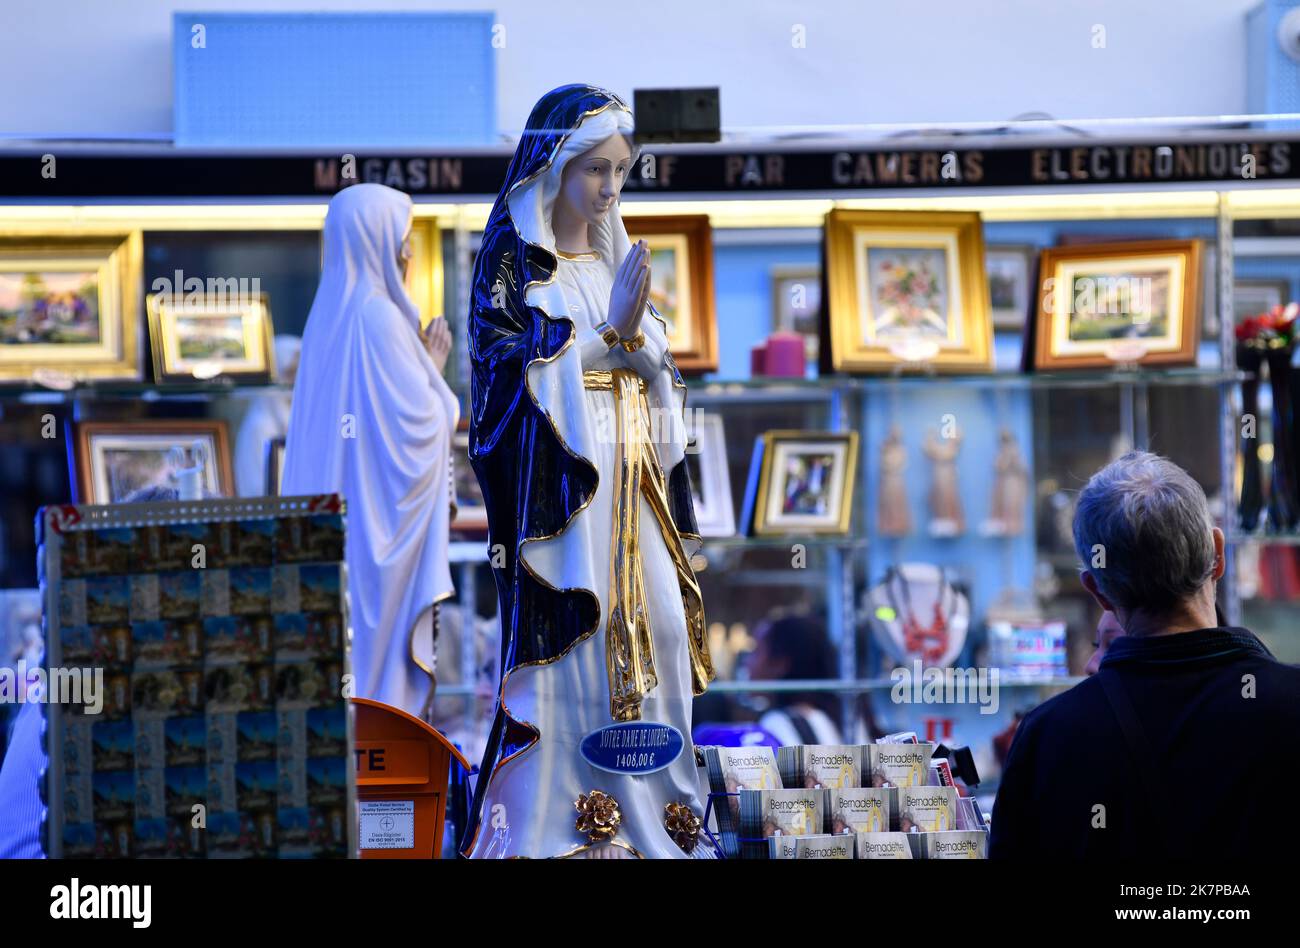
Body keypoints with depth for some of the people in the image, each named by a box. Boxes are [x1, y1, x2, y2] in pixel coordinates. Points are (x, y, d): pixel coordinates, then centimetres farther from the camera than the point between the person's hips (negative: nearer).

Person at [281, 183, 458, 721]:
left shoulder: (330, 314, 10)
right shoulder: (378, 317, -17)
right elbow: (419, 423, -18)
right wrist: (433, 368, -3)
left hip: (335, 510, 9)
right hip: (380, 512, -9)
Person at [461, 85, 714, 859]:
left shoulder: (615, 265, 18)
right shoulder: (513, 265, -1)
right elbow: (513, 376, -10)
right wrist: (611, 331, -13)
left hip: (633, 489, 6)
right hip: (561, 486, -6)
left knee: (656, 632, 0)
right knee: (573, 649, -10)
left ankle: (653, 816, 7)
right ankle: (568, 824, -5)